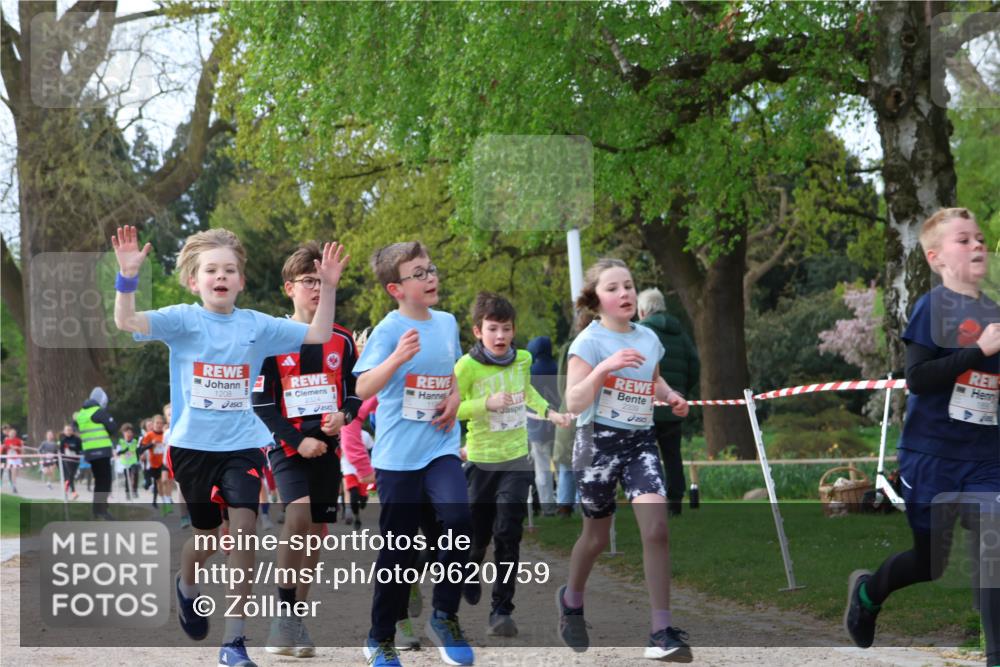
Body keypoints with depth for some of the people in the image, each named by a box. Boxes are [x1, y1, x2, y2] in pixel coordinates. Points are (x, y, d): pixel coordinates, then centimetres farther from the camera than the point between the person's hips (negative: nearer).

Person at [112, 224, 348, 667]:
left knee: (244, 528, -14)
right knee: (207, 534, 11)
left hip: (243, 444, 1)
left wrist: (328, 287, -8)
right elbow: (126, 321, -19)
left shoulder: (257, 325, 3)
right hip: (193, 445, -1)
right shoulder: (182, 320, -5)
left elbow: (318, 334, 4)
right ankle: (186, 587, 48)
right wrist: (128, 276, -34)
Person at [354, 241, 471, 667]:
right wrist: (397, 358, -36)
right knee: (397, 549, 3)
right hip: (398, 453, -4)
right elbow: (363, 388, -21)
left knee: (459, 520, -20)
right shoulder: (389, 330, -11)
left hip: (441, 447, 4)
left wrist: (454, 398, 4)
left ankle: (444, 616, -1)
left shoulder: (447, 323, 7)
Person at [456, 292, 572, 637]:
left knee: (508, 534, -7)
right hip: (482, 459, -2)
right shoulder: (467, 366, -15)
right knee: (478, 534, 10)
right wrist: (486, 403, -26)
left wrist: (549, 413, 19)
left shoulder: (523, 359, 1)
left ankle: (502, 611, -5)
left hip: (517, 457, 2)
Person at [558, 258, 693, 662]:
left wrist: (670, 396, 5)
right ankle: (571, 600, 41)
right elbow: (573, 403, -19)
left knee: (656, 529, -14)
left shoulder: (648, 338, 6)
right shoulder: (589, 341, -10)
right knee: (597, 535, 11)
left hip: (641, 441, 4)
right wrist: (605, 367, -32)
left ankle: (662, 632, -12)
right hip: (598, 441, -4)